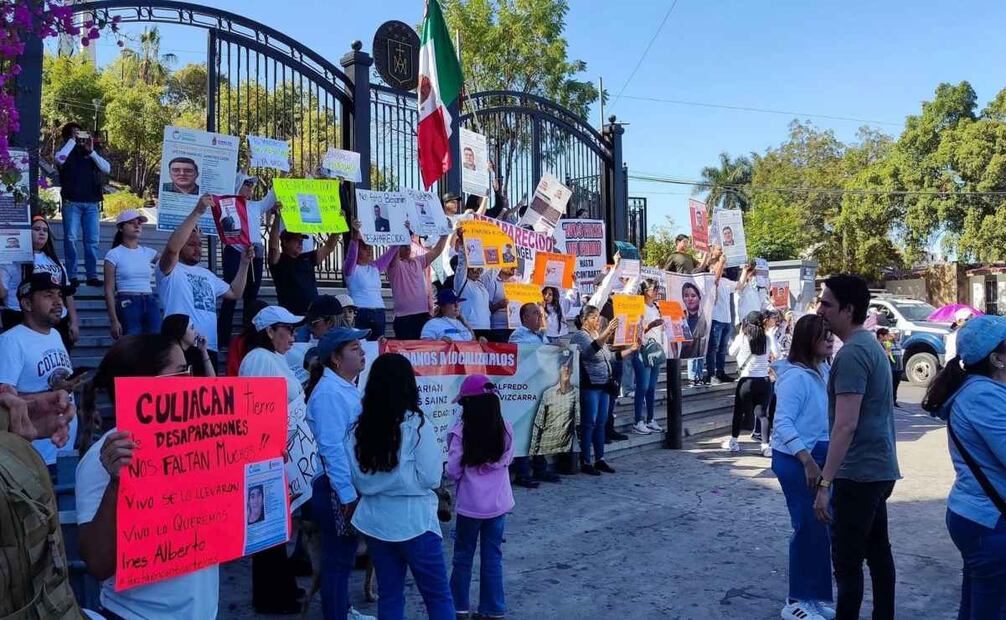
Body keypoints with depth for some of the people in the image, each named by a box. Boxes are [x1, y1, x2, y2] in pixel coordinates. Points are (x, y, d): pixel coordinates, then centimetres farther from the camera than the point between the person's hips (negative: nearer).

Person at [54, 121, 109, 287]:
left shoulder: (91, 153, 16)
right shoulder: (65, 152, 9)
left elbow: (107, 168, 1)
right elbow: (60, 159, -16)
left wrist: (91, 151, -7)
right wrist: (72, 141, -9)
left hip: (92, 203, 2)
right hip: (72, 203, -2)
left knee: (92, 240, -1)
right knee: (71, 238, -6)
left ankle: (92, 275, 2)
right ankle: (72, 276, -5)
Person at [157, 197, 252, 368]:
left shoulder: (207, 274, 25)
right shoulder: (170, 270, 0)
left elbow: (235, 293, 28)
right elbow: (172, 247, -21)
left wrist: (244, 263, 18)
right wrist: (197, 212, -22)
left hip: (209, 347, 8)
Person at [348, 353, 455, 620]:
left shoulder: (359, 427, 0)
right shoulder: (416, 424, -14)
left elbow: (358, 480, 6)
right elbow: (430, 478, -12)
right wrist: (436, 455, 6)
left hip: (375, 520, 5)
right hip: (413, 520, -5)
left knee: (389, 595, 15)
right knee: (438, 596, 8)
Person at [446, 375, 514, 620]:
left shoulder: (461, 431, -17)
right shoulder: (505, 428, -5)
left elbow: (453, 471, -12)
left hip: (470, 504, -3)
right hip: (499, 503, 3)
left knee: (463, 556, 14)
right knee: (493, 556, 13)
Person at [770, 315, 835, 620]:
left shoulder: (824, 370, 7)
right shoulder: (795, 376, -18)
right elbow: (783, 423, -25)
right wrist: (807, 461, -30)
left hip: (819, 456, 8)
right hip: (796, 460, -8)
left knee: (821, 528, 14)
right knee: (809, 528, -2)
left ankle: (814, 595, 28)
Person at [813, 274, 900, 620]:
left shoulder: (852, 353, -19)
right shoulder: (871, 345, 13)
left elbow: (846, 425, -25)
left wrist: (825, 482, -24)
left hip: (859, 473, -10)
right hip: (879, 468, 10)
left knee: (847, 559, -4)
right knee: (877, 551, 16)